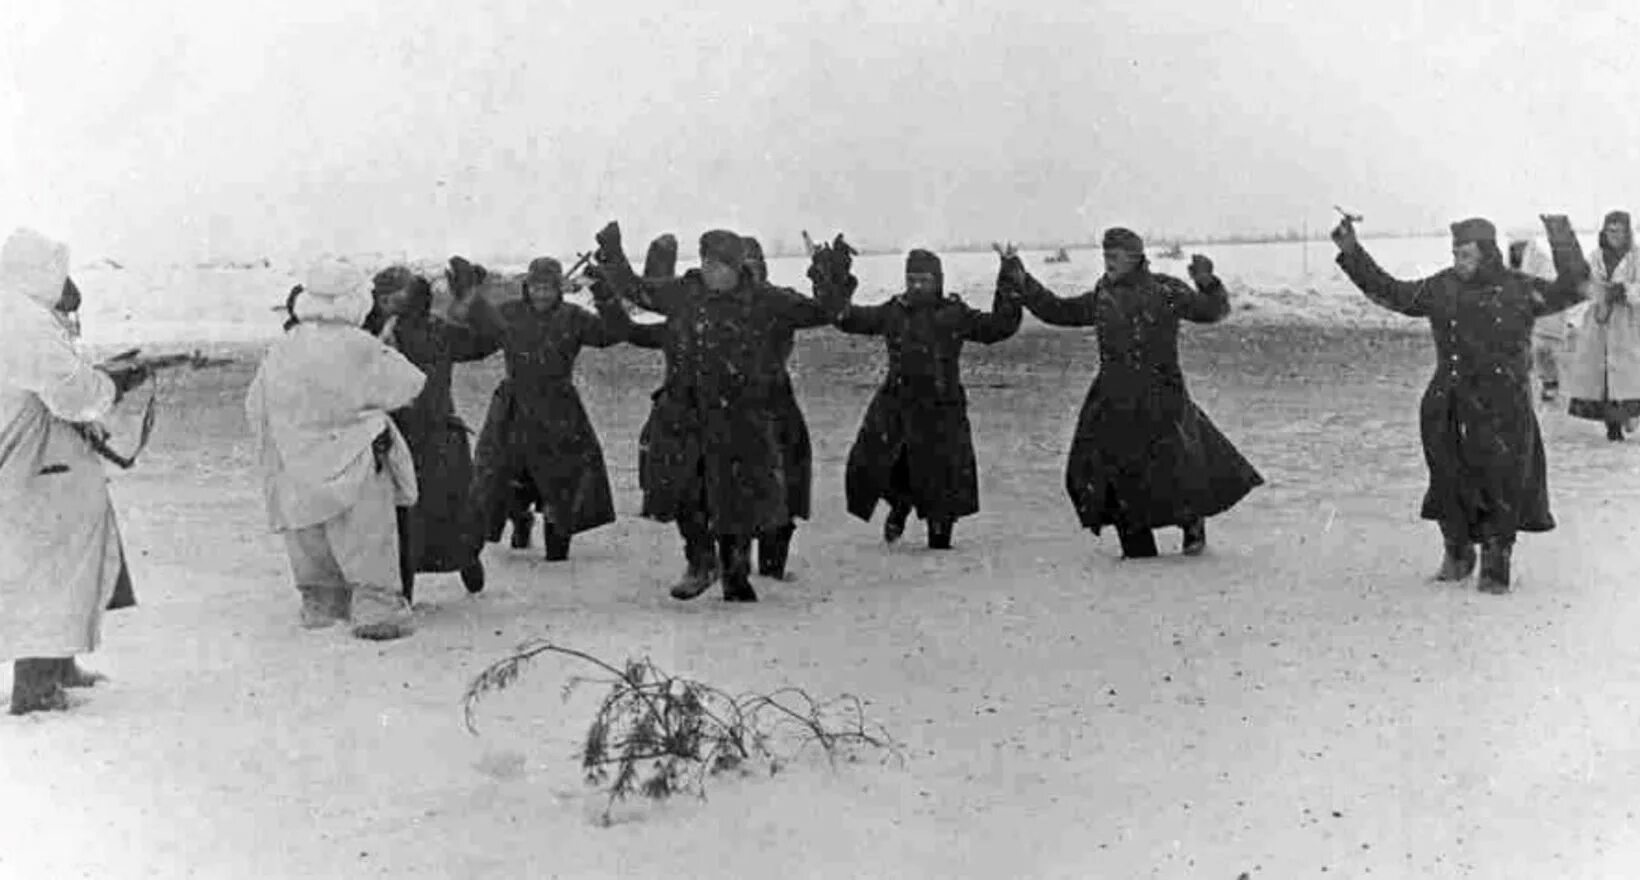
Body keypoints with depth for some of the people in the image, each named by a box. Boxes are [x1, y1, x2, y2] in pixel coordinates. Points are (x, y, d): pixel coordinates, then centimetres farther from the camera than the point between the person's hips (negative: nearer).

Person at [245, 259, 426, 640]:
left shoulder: (280, 351, 3)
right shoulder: (358, 349, -14)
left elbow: (255, 406, 11)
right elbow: (408, 385, -5)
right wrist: (385, 353, 11)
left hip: (295, 468, 5)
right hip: (353, 465, -5)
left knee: (310, 540, 18)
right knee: (368, 537, 1)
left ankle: (320, 606, 26)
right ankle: (377, 610, -4)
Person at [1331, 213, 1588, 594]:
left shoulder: (1520, 290, -1)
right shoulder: (1442, 288, 5)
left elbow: (1569, 290, -5)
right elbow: (1391, 293, 9)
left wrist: (1560, 244, -14)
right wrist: (1352, 253, 5)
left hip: (1504, 410, -2)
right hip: (1449, 409, 2)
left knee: (1503, 488, 1)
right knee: (1450, 481, 7)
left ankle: (1495, 566, 15)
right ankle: (1457, 555, 27)